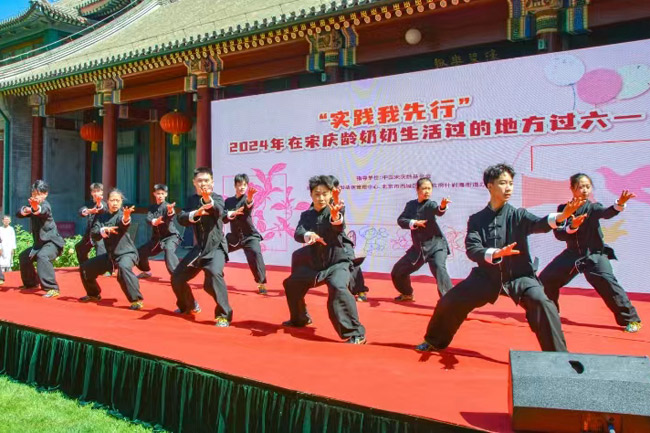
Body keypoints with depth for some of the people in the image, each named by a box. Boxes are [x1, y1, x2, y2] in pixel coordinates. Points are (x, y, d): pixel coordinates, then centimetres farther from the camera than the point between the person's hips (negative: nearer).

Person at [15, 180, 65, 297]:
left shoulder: (45, 205, -16)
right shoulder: (32, 205, 9)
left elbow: (42, 210, -41)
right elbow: (19, 214, -2)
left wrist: (36, 207, -65)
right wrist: (25, 210, -25)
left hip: (52, 241, -10)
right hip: (39, 242, 10)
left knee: (42, 256, -34)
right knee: (23, 257, 18)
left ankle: (52, 288, -38)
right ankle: (31, 283, 38)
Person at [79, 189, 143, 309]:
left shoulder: (122, 214, -12)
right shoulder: (102, 217, 5)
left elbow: (122, 224, -37)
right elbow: (93, 234, -7)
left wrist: (126, 218, -61)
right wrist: (105, 230, -28)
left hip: (127, 253, -7)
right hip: (110, 254, 7)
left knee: (123, 267, -38)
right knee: (85, 268, 14)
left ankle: (136, 300, -33)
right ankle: (94, 294, 37)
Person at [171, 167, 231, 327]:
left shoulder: (217, 198, -6)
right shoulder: (192, 200, 8)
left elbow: (218, 212, -30)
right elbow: (181, 219, -7)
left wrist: (208, 200, -52)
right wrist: (195, 213, -29)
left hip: (216, 247, -6)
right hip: (198, 247, 6)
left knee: (214, 274, -32)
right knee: (177, 278, 10)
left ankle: (224, 315, -22)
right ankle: (188, 306, 39)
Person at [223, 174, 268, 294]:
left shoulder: (247, 198, -9)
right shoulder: (228, 201, 6)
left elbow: (248, 207, -35)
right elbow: (223, 218, -3)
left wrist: (250, 199, -58)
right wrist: (232, 213, -24)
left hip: (249, 236, -5)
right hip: (234, 236, 6)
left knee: (255, 254, -30)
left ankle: (262, 283, -22)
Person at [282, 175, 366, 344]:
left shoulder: (335, 211, -12)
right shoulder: (306, 215, 2)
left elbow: (339, 228, -35)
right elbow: (298, 233, -15)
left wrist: (336, 216, -58)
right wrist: (308, 235, -39)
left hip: (339, 261, -6)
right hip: (315, 262, 7)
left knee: (338, 288, -35)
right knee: (291, 284, 18)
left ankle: (356, 333, -28)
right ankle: (300, 318, 43)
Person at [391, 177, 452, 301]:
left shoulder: (430, 204, -13)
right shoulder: (411, 204, 4)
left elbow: (438, 211, -36)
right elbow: (400, 220, -3)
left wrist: (442, 206, -58)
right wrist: (413, 223, -21)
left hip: (436, 245, -6)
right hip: (418, 247, 6)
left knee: (439, 269, -33)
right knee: (397, 271, 13)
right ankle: (407, 294, 39)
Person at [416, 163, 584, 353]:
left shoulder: (518, 215, -5)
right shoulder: (476, 219, -2)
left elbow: (540, 224, -26)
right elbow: (472, 250, -15)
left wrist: (563, 215, -48)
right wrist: (497, 253, -35)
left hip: (519, 275, -2)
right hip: (487, 275, 2)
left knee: (541, 302, -30)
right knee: (448, 303, -1)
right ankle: (435, 342, 27)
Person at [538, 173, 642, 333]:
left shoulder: (593, 208, -7)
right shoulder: (563, 209, -2)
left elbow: (607, 213, -30)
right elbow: (558, 234, -10)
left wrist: (620, 204, -51)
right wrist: (572, 227, -29)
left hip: (595, 255, -3)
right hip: (572, 254, 3)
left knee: (607, 283, -22)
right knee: (546, 280, 2)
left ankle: (630, 319, -7)